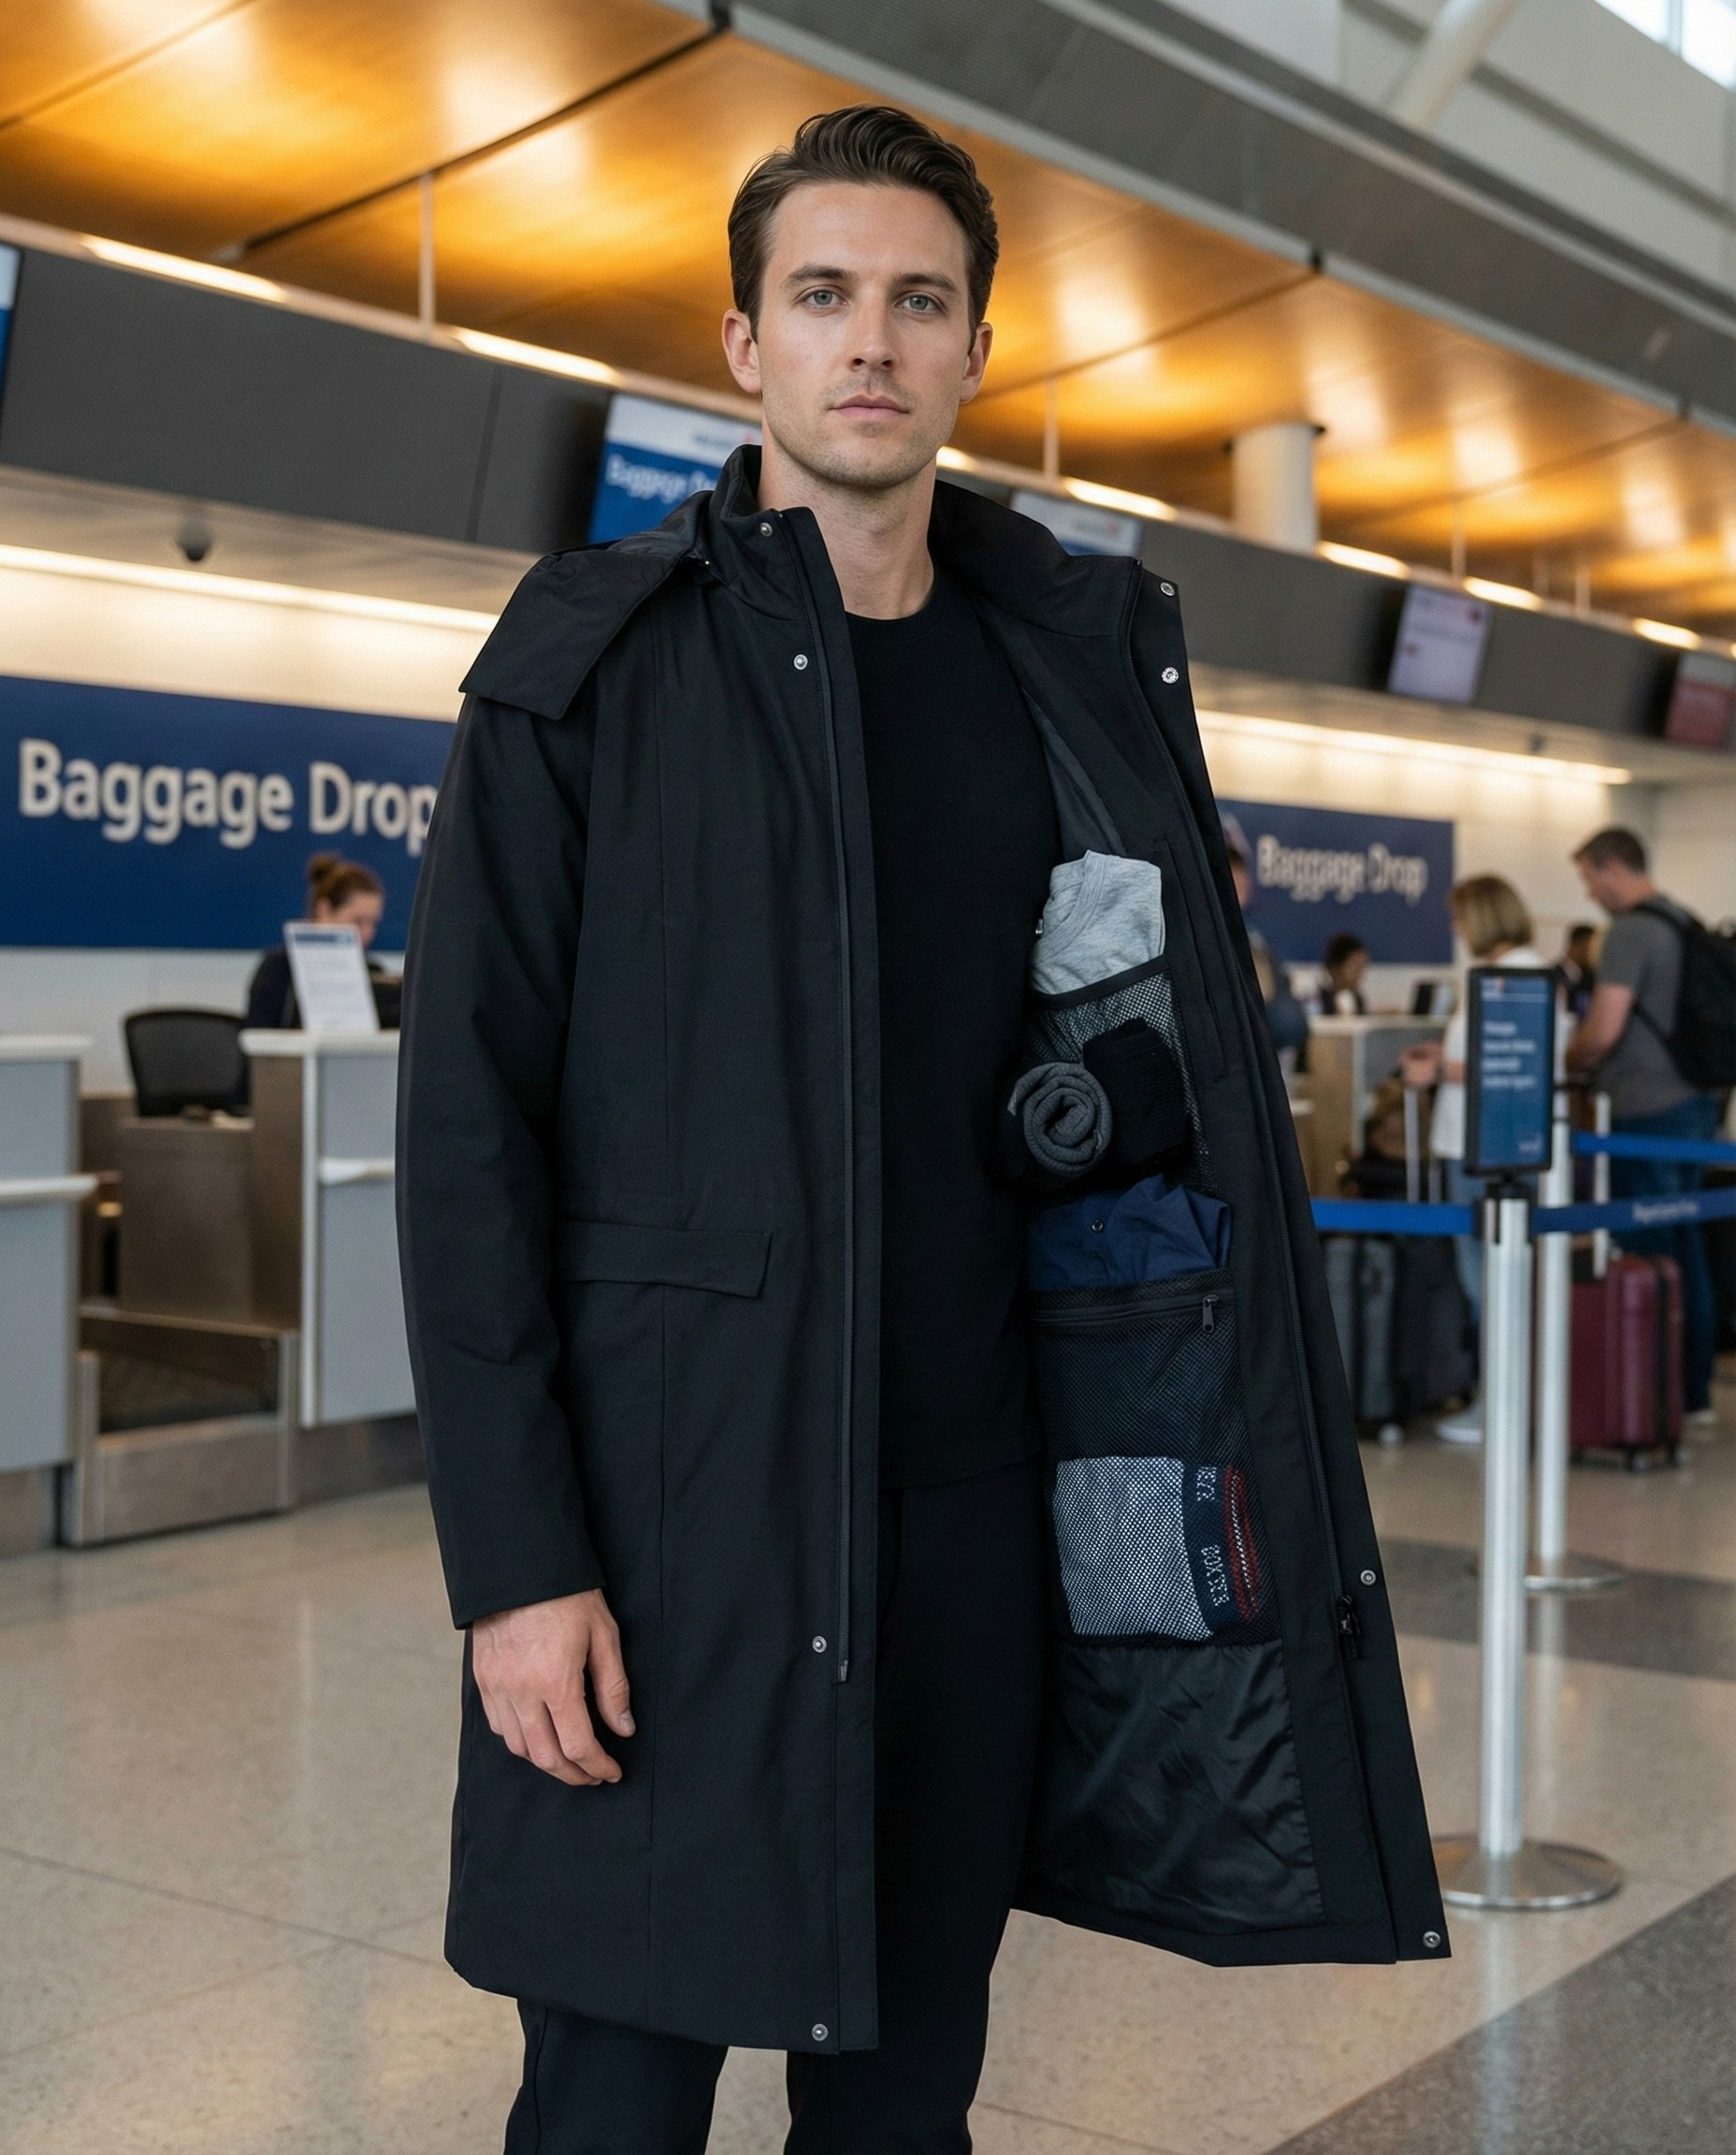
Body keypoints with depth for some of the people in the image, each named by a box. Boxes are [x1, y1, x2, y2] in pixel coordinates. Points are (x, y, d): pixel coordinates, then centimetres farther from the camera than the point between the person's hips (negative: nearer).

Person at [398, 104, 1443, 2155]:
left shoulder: (1085, 662, 8)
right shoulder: (594, 663, -3)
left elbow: (1197, 1079, 12)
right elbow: (467, 1122, -6)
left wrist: (1234, 1434, 4)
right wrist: (512, 1560, -12)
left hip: (977, 1508, 4)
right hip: (674, 1507, -3)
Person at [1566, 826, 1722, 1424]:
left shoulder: (1630, 932, -15)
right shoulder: (1686, 923, 13)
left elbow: (1603, 1030, -20)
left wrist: (1569, 1060, 1)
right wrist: (1591, 1057, 22)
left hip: (1648, 1111, -9)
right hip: (1694, 1101, 9)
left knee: (1649, 1251, -2)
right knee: (1686, 1246, 14)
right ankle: (1695, 1392, 21)